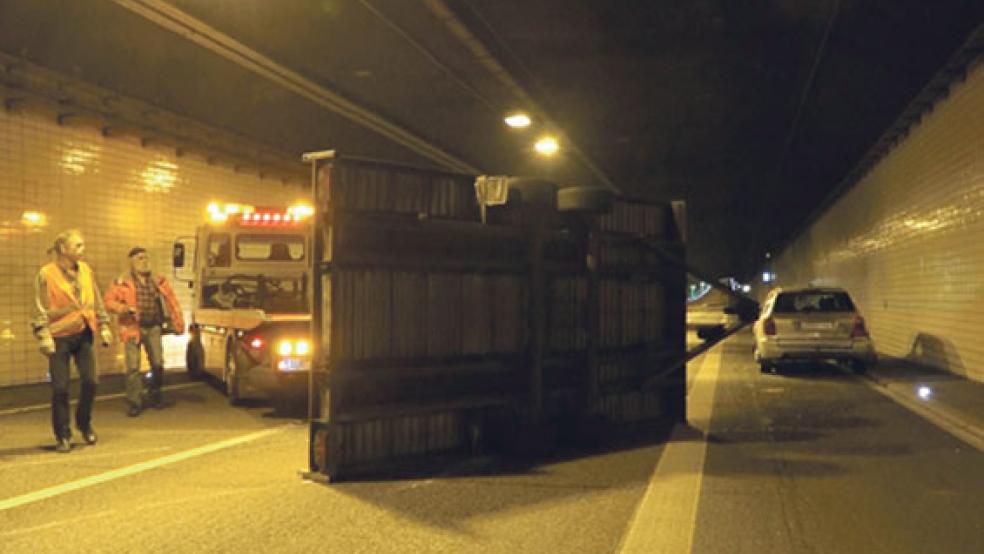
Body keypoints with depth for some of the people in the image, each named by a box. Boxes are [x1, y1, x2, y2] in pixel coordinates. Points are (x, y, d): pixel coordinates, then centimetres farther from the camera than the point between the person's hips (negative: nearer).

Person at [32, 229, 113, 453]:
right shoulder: (46, 274, -7)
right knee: (60, 388, 0)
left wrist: (104, 326, 12)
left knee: (91, 380, -3)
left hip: (84, 334, 4)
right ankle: (62, 436, 14)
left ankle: (84, 422, 22)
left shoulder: (86, 270, 7)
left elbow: (97, 302, 14)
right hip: (60, 336, -4)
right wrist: (44, 335, -13)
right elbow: (41, 309, -7)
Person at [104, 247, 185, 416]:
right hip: (133, 328, -2)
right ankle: (134, 403, 8)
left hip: (153, 328, 2)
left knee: (158, 363, 0)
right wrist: (124, 308, -19)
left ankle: (154, 393, 25)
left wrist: (178, 323, 2)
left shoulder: (159, 281, 8)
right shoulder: (122, 282, 2)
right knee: (133, 367, -3)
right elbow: (109, 301, -1)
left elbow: (171, 302, 8)